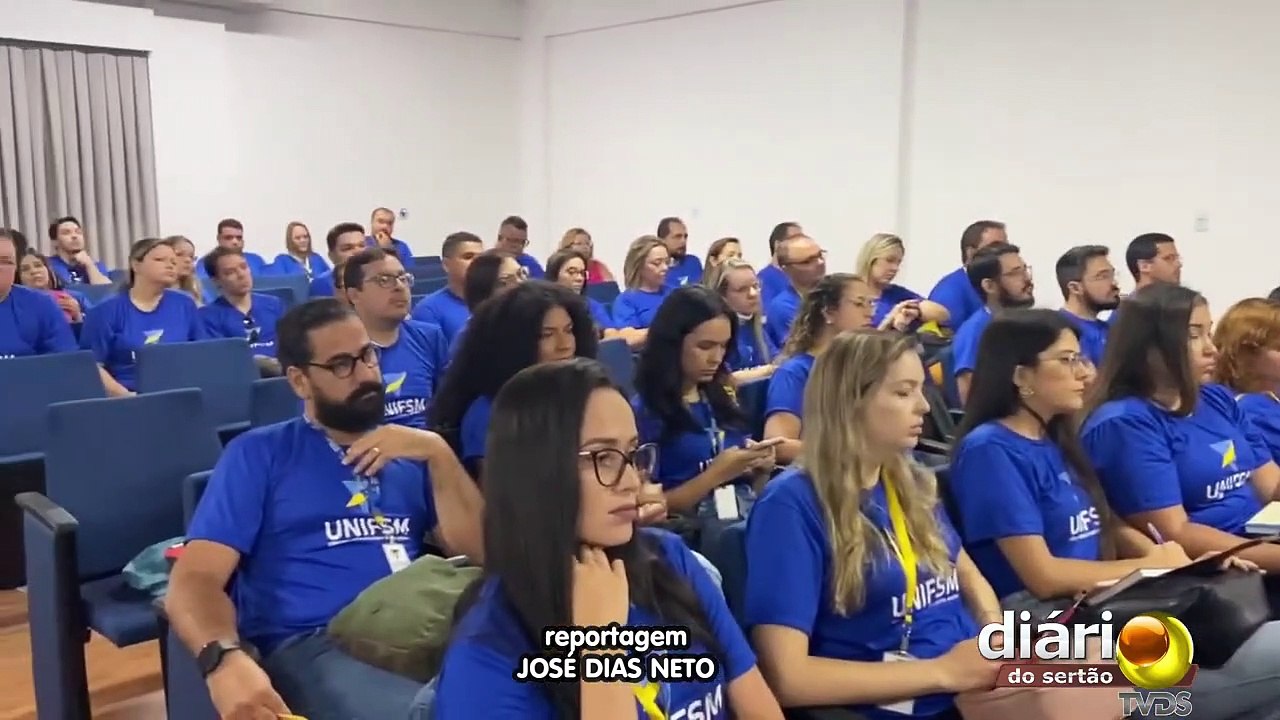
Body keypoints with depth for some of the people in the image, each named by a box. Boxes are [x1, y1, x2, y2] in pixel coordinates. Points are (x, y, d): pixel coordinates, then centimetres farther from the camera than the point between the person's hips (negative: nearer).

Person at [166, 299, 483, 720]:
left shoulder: (409, 452, 20)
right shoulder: (259, 454, 8)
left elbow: (479, 551, 9)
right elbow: (194, 580, -3)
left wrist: (439, 452, -2)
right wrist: (225, 658, -23)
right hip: (313, 645, -4)